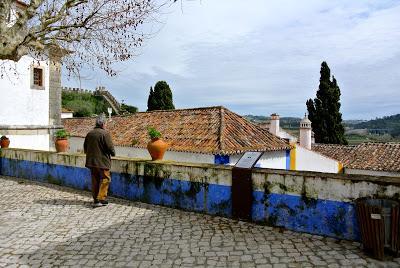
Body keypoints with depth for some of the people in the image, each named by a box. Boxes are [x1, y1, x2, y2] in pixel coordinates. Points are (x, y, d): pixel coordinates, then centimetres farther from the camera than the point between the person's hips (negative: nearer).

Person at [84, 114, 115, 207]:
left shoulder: (89, 133, 8)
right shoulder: (105, 133, -14)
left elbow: (85, 148, 15)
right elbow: (110, 147, -15)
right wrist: (113, 153, 5)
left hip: (91, 161, 7)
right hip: (102, 161, -7)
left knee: (95, 180, 13)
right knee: (105, 179, 2)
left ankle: (95, 199, 19)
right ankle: (100, 199, -4)